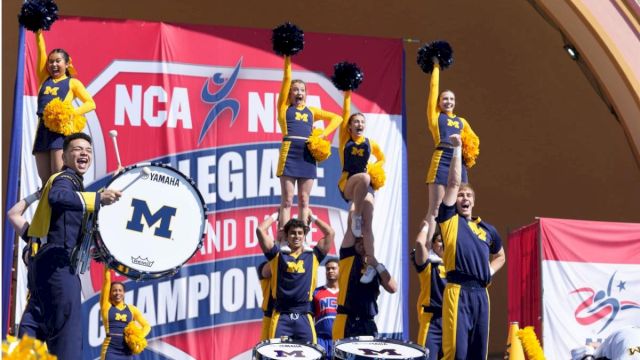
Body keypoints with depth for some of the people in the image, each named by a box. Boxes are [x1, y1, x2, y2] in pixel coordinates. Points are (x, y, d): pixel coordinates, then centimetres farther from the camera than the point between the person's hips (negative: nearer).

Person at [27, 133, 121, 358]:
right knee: (68, 337, -18)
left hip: (60, 265, 11)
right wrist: (98, 198, -40)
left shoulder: (73, 182, 26)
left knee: (65, 337, 14)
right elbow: (56, 197, -33)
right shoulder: (65, 179, -7)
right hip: (57, 263, -11)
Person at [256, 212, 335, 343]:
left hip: (304, 316, 1)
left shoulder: (312, 257, 15)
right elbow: (260, 230, 6)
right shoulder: (278, 256, 12)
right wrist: (275, 216, 19)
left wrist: (313, 218, 22)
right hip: (281, 315, -1)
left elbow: (330, 233, 12)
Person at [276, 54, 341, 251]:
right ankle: (284, 240, -6)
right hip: (289, 153, -4)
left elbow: (336, 118, 20)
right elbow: (287, 79, 2)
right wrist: (288, 61, 0)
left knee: (304, 200, 5)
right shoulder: (284, 107, 8)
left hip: (308, 155, 4)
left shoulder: (311, 111, 17)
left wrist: (324, 134, 6)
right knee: (287, 200, -5)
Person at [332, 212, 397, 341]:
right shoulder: (348, 258, 6)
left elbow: (393, 288, 0)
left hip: (368, 323, 4)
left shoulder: (377, 268, 16)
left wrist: (376, 265, -4)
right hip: (346, 322, -4)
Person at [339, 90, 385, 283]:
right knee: (364, 178, -38)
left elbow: (382, 158, 28)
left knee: (367, 226, -8)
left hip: (366, 186, 3)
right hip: (347, 184, -3)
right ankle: (356, 215, -22)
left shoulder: (371, 143, 11)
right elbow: (345, 113, -2)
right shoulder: (345, 139, 4)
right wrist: (347, 94, -4)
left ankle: (371, 264, -7)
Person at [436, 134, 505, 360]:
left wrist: (489, 271, 15)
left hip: (480, 293, 5)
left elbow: (500, 256, 36)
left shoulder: (486, 229, 20)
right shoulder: (450, 220, 7)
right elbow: (453, 183, 1)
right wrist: (457, 149, 3)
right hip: (458, 291, -5)